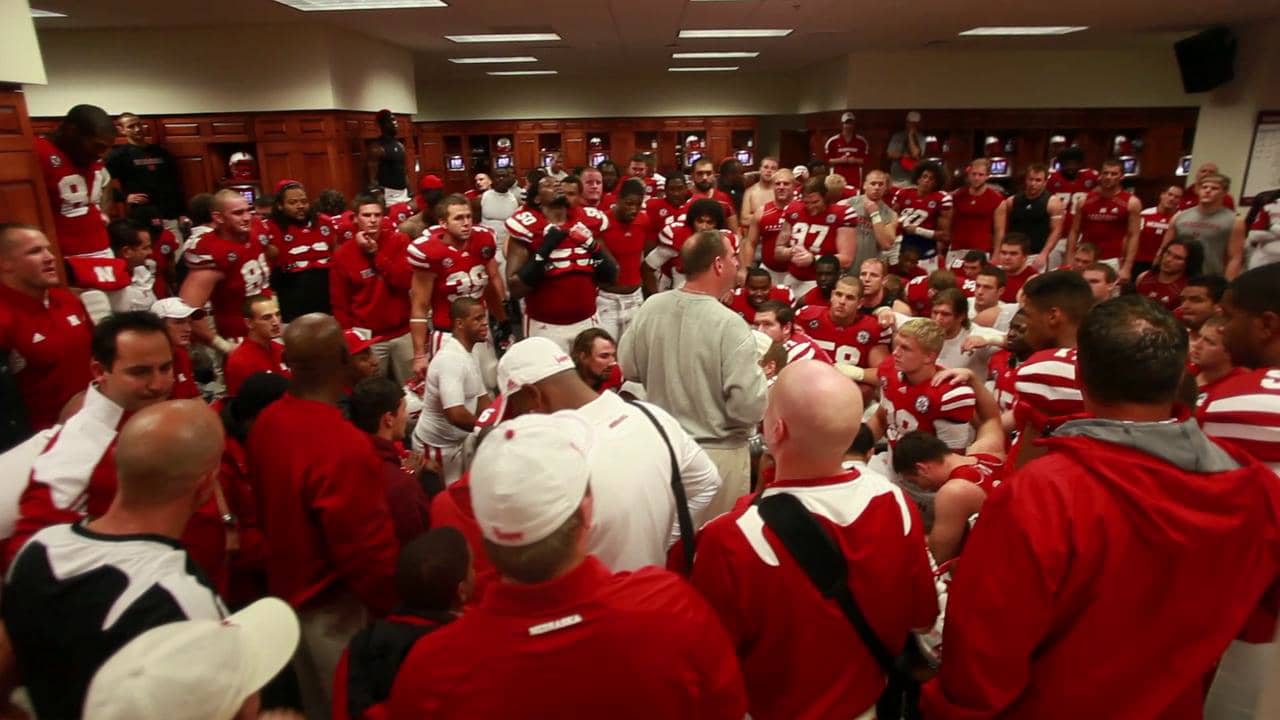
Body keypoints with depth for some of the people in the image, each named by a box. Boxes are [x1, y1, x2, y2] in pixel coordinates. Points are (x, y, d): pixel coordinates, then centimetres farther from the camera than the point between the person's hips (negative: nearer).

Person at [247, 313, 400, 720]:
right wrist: (395, 607, -11)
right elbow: (365, 548, -24)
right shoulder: (343, 446, -31)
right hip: (336, 605, -8)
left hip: (287, 587, 8)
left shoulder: (267, 422, -5)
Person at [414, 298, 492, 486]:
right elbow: (456, 415, -35)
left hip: (457, 440, 9)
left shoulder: (469, 356, 4)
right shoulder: (451, 359, -27)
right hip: (438, 445, -9)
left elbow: (482, 399, 10)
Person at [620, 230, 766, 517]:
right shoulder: (729, 324, -24)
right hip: (718, 452, -5)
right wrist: (763, 377, -5)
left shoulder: (651, 307, -8)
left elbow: (628, 369, 2)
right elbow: (750, 407, -24)